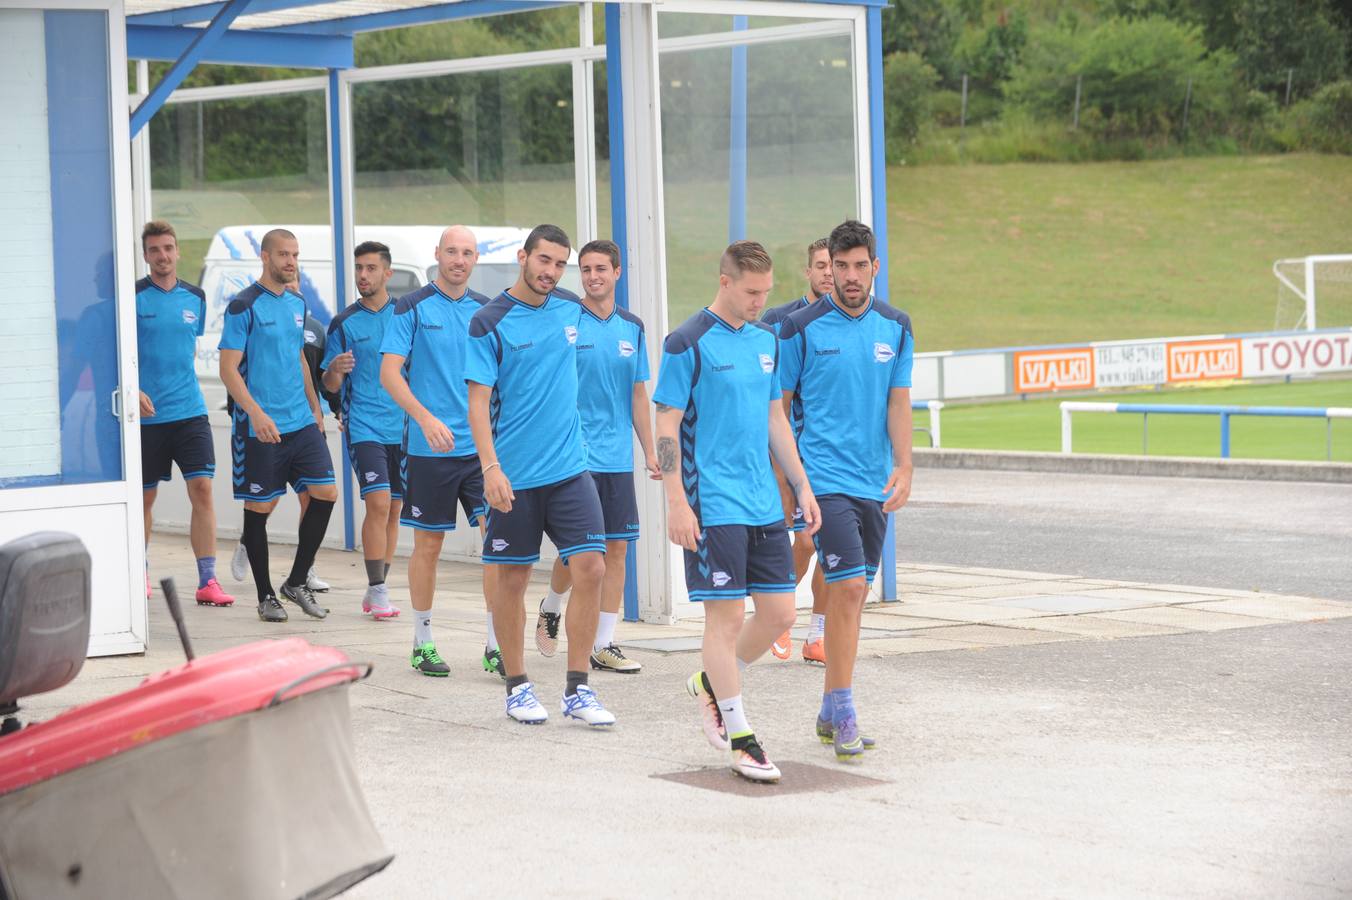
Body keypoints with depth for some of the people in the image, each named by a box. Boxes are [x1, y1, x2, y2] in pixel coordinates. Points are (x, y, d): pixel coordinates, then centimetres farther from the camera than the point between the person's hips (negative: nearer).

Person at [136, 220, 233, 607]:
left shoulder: (195, 297, 9)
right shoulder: (133, 297, -4)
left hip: (190, 412, 3)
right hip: (147, 415, -3)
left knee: (202, 489, -9)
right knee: (144, 497, 8)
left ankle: (208, 582, -9)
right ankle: (139, 571, 28)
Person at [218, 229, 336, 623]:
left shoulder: (297, 304, 13)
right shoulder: (244, 305, -8)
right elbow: (228, 369, -12)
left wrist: (315, 407, 19)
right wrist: (255, 413, -23)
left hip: (302, 422, 6)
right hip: (260, 427, -6)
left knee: (325, 492, -3)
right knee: (260, 507, 1)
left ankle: (296, 582, 10)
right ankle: (265, 595, 12)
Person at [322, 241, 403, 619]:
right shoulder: (344, 324, 2)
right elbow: (330, 385, 4)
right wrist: (335, 371, -18)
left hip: (402, 427, 3)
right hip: (363, 427, -3)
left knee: (393, 508, 7)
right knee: (378, 502, -16)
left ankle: (376, 591, 17)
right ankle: (377, 591, -12)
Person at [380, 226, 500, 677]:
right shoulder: (413, 308, -3)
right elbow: (389, 372, -9)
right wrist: (426, 418, -22)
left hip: (482, 446, 3)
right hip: (429, 450, -3)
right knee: (428, 545, 5)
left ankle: (495, 646, 0)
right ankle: (423, 643, 19)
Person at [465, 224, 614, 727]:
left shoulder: (572, 313, 8)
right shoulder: (490, 322, -7)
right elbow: (478, 401, -10)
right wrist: (491, 468, -20)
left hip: (570, 470, 4)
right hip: (514, 477, -4)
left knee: (590, 568, -6)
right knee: (512, 578, 5)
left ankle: (577, 690, 2)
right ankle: (517, 687, 18)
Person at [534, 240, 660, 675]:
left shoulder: (632, 327, 9)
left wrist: (649, 452, 11)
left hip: (618, 457, 5)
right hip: (575, 455, -5)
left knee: (617, 547, 3)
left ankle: (603, 645, 9)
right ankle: (551, 607, 26)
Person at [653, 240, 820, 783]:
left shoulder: (766, 340, 11)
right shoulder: (689, 344, -9)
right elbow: (666, 426, -10)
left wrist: (802, 486, 15)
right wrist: (677, 504, -15)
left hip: (764, 505, 7)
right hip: (714, 507, -7)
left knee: (780, 612, 6)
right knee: (727, 614, -4)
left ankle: (712, 684, 29)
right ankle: (740, 740, 4)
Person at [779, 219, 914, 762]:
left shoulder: (895, 327, 8)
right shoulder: (803, 328, -5)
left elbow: (898, 403, 9)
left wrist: (903, 468, -3)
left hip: (874, 483, 5)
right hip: (824, 478, -5)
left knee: (854, 594, 9)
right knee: (848, 587, -14)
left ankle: (831, 712, 19)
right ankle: (843, 715, -8)